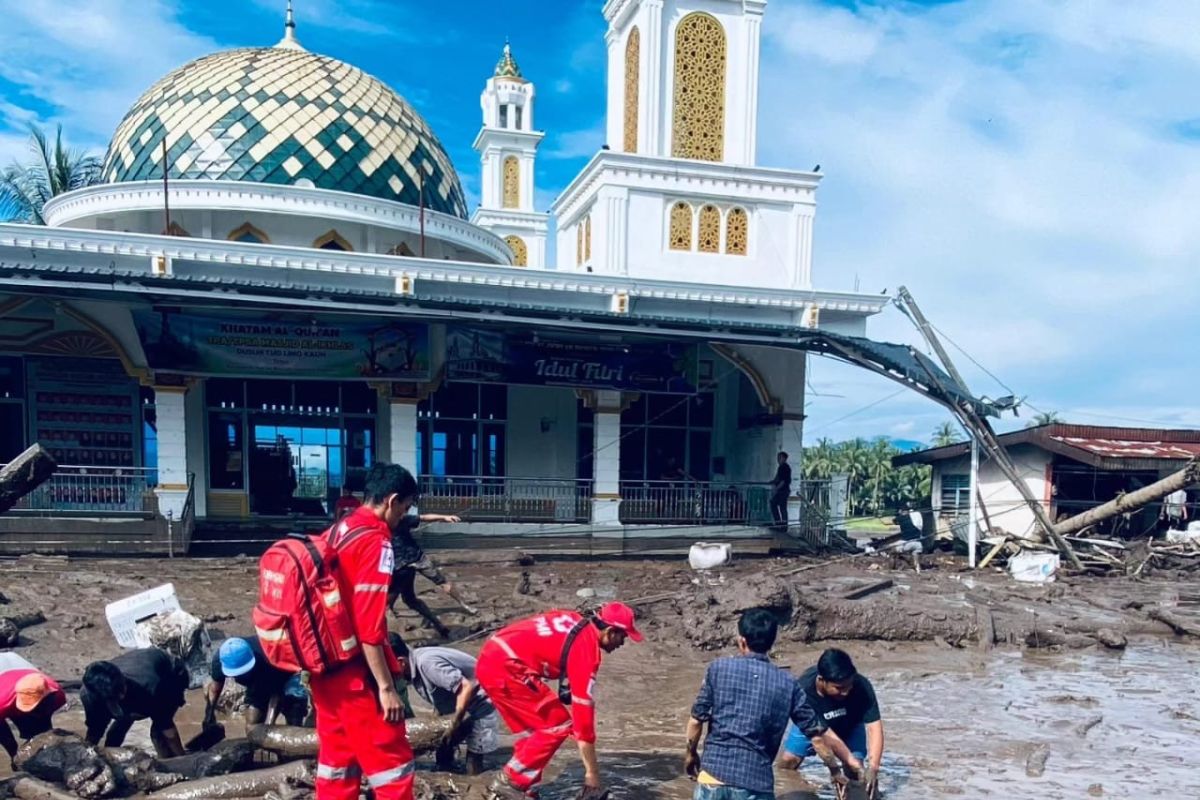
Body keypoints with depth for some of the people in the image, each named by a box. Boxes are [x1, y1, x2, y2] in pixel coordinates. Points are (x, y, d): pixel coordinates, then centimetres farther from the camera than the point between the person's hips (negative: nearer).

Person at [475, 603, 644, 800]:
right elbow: (583, 706, -11)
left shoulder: (576, 622, 13)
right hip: (505, 667, -9)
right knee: (558, 725, -2)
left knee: (532, 730, 18)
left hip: (490, 659, 9)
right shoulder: (586, 647, -11)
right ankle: (509, 782, 2)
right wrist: (592, 772, -5)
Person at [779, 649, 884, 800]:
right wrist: (854, 764, -39)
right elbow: (824, 734, -37)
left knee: (855, 769, -16)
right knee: (788, 760, -8)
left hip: (850, 725, 1)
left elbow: (874, 727, -37)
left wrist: (872, 768, -48)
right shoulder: (804, 691, -41)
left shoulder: (861, 686, -39)